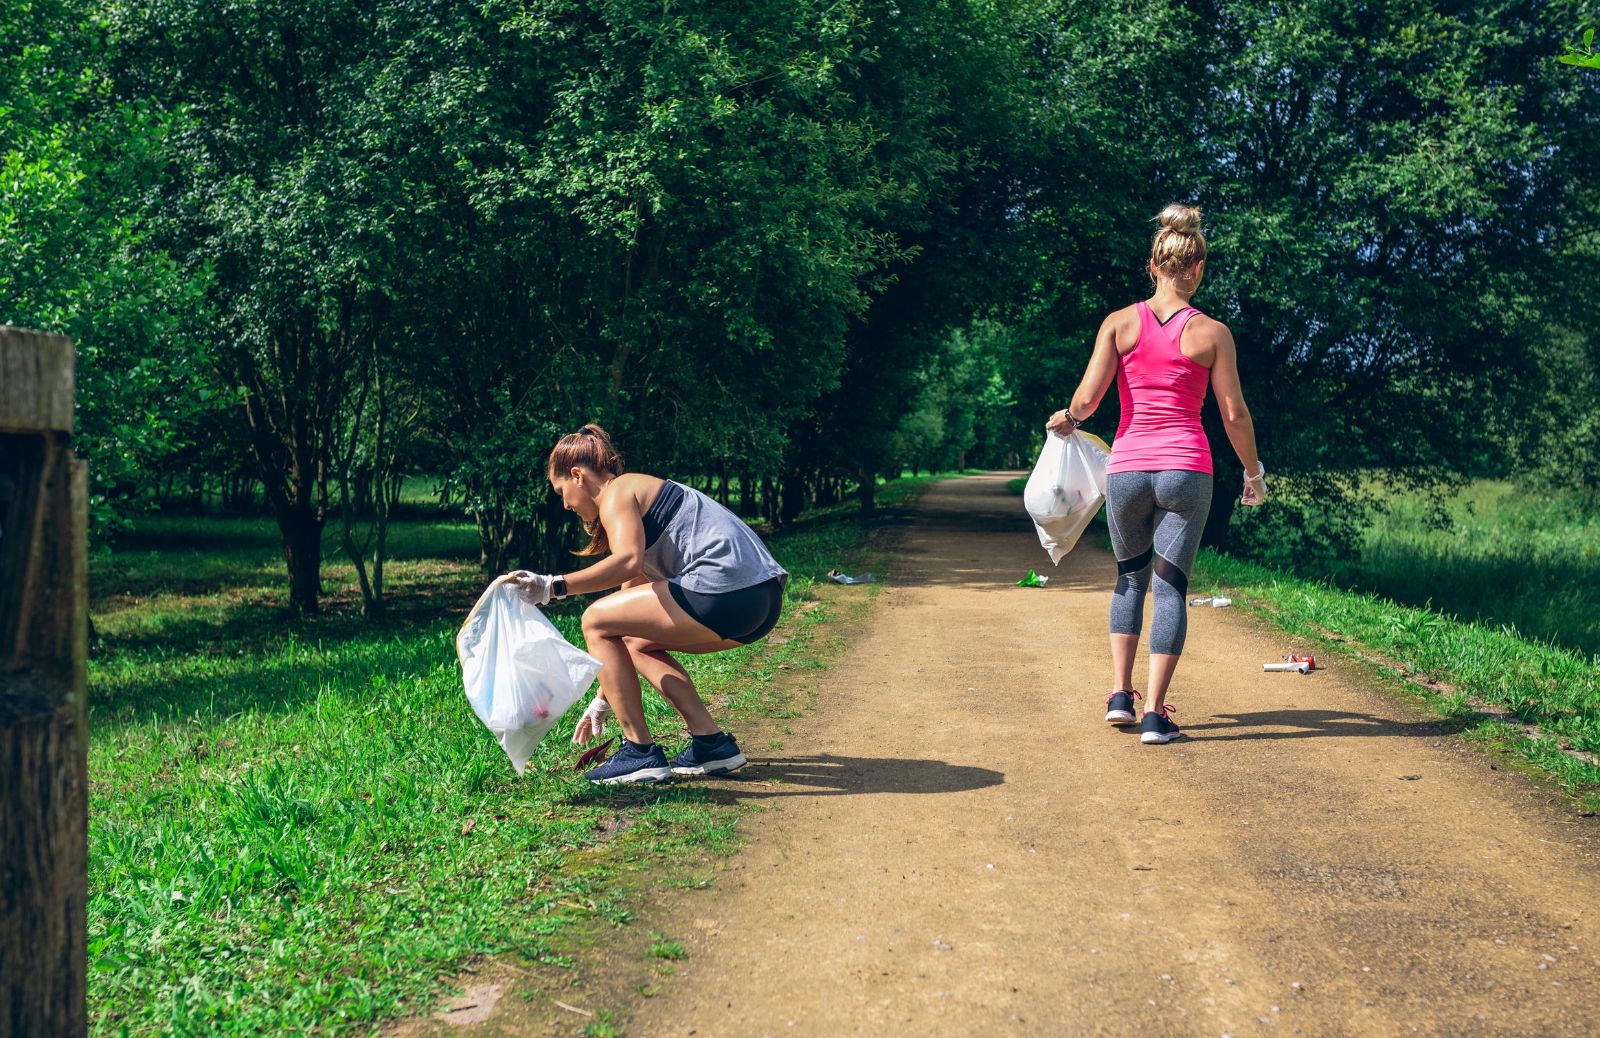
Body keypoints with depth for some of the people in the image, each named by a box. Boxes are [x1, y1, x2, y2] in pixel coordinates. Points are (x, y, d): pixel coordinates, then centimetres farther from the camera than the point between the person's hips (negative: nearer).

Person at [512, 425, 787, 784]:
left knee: (596, 622, 3)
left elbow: (628, 562, -20)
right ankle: (711, 744, 17)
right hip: (764, 598, 10)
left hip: (728, 589, -10)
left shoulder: (617, 492, 2)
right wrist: (601, 702, 35)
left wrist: (552, 586, -18)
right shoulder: (638, 496, 30)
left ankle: (640, 752, 2)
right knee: (637, 642, 26)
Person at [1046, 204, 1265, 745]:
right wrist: (1254, 475, 14)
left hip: (1127, 467, 2)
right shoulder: (1212, 333, -1)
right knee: (1170, 585, 3)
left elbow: (1086, 399, -5)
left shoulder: (1119, 323, 0)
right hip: (1186, 468, -1)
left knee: (1130, 577, 21)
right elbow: (1234, 415, 1)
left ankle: (1120, 694, 17)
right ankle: (1155, 713, 0)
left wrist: (1068, 419, 17)